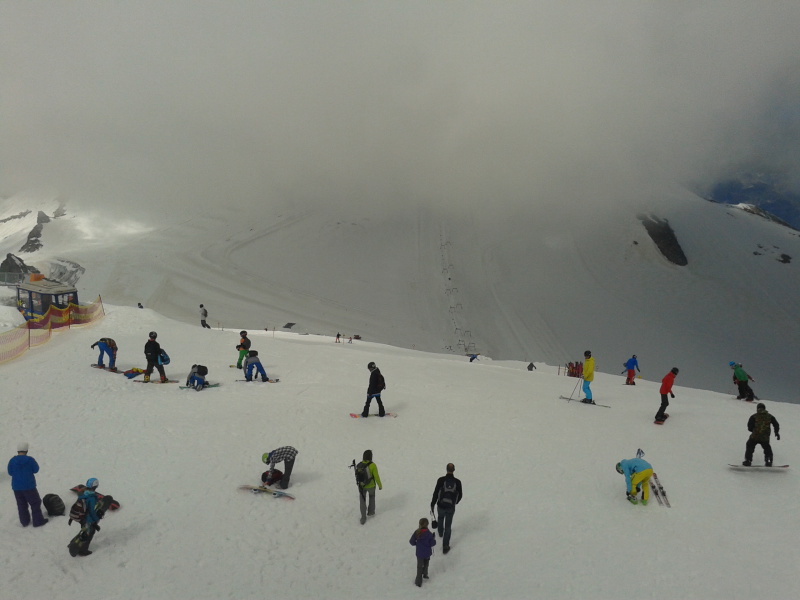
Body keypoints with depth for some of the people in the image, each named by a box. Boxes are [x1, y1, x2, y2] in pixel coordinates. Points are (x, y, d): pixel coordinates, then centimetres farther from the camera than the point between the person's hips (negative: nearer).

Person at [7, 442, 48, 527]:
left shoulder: (12, 461, -6)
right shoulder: (30, 459, -15)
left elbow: (10, 472, 5)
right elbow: (36, 470, -4)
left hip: (16, 487, 4)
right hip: (29, 486, -4)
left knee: (21, 505, 17)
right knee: (35, 503, 7)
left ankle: (24, 521, 23)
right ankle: (38, 521, 7)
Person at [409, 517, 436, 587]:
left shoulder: (416, 533, -15)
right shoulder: (429, 534, -20)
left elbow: (411, 542, -9)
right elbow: (432, 543, -16)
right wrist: (434, 538, 2)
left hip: (419, 553, 0)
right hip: (427, 553, 0)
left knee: (419, 567, 13)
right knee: (426, 563, 29)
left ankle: (419, 582, 15)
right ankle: (425, 574, 47)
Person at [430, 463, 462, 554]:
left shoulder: (441, 480, -16)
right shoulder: (457, 482, -12)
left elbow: (435, 493, -13)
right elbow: (459, 495, -1)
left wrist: (432, 505, 1)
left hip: (440, 506, 0)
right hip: (451, 508, 0)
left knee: (440, 518, 32)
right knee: (448, 527, 13)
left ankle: (440, 532, 58)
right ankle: (445, 547, 15)